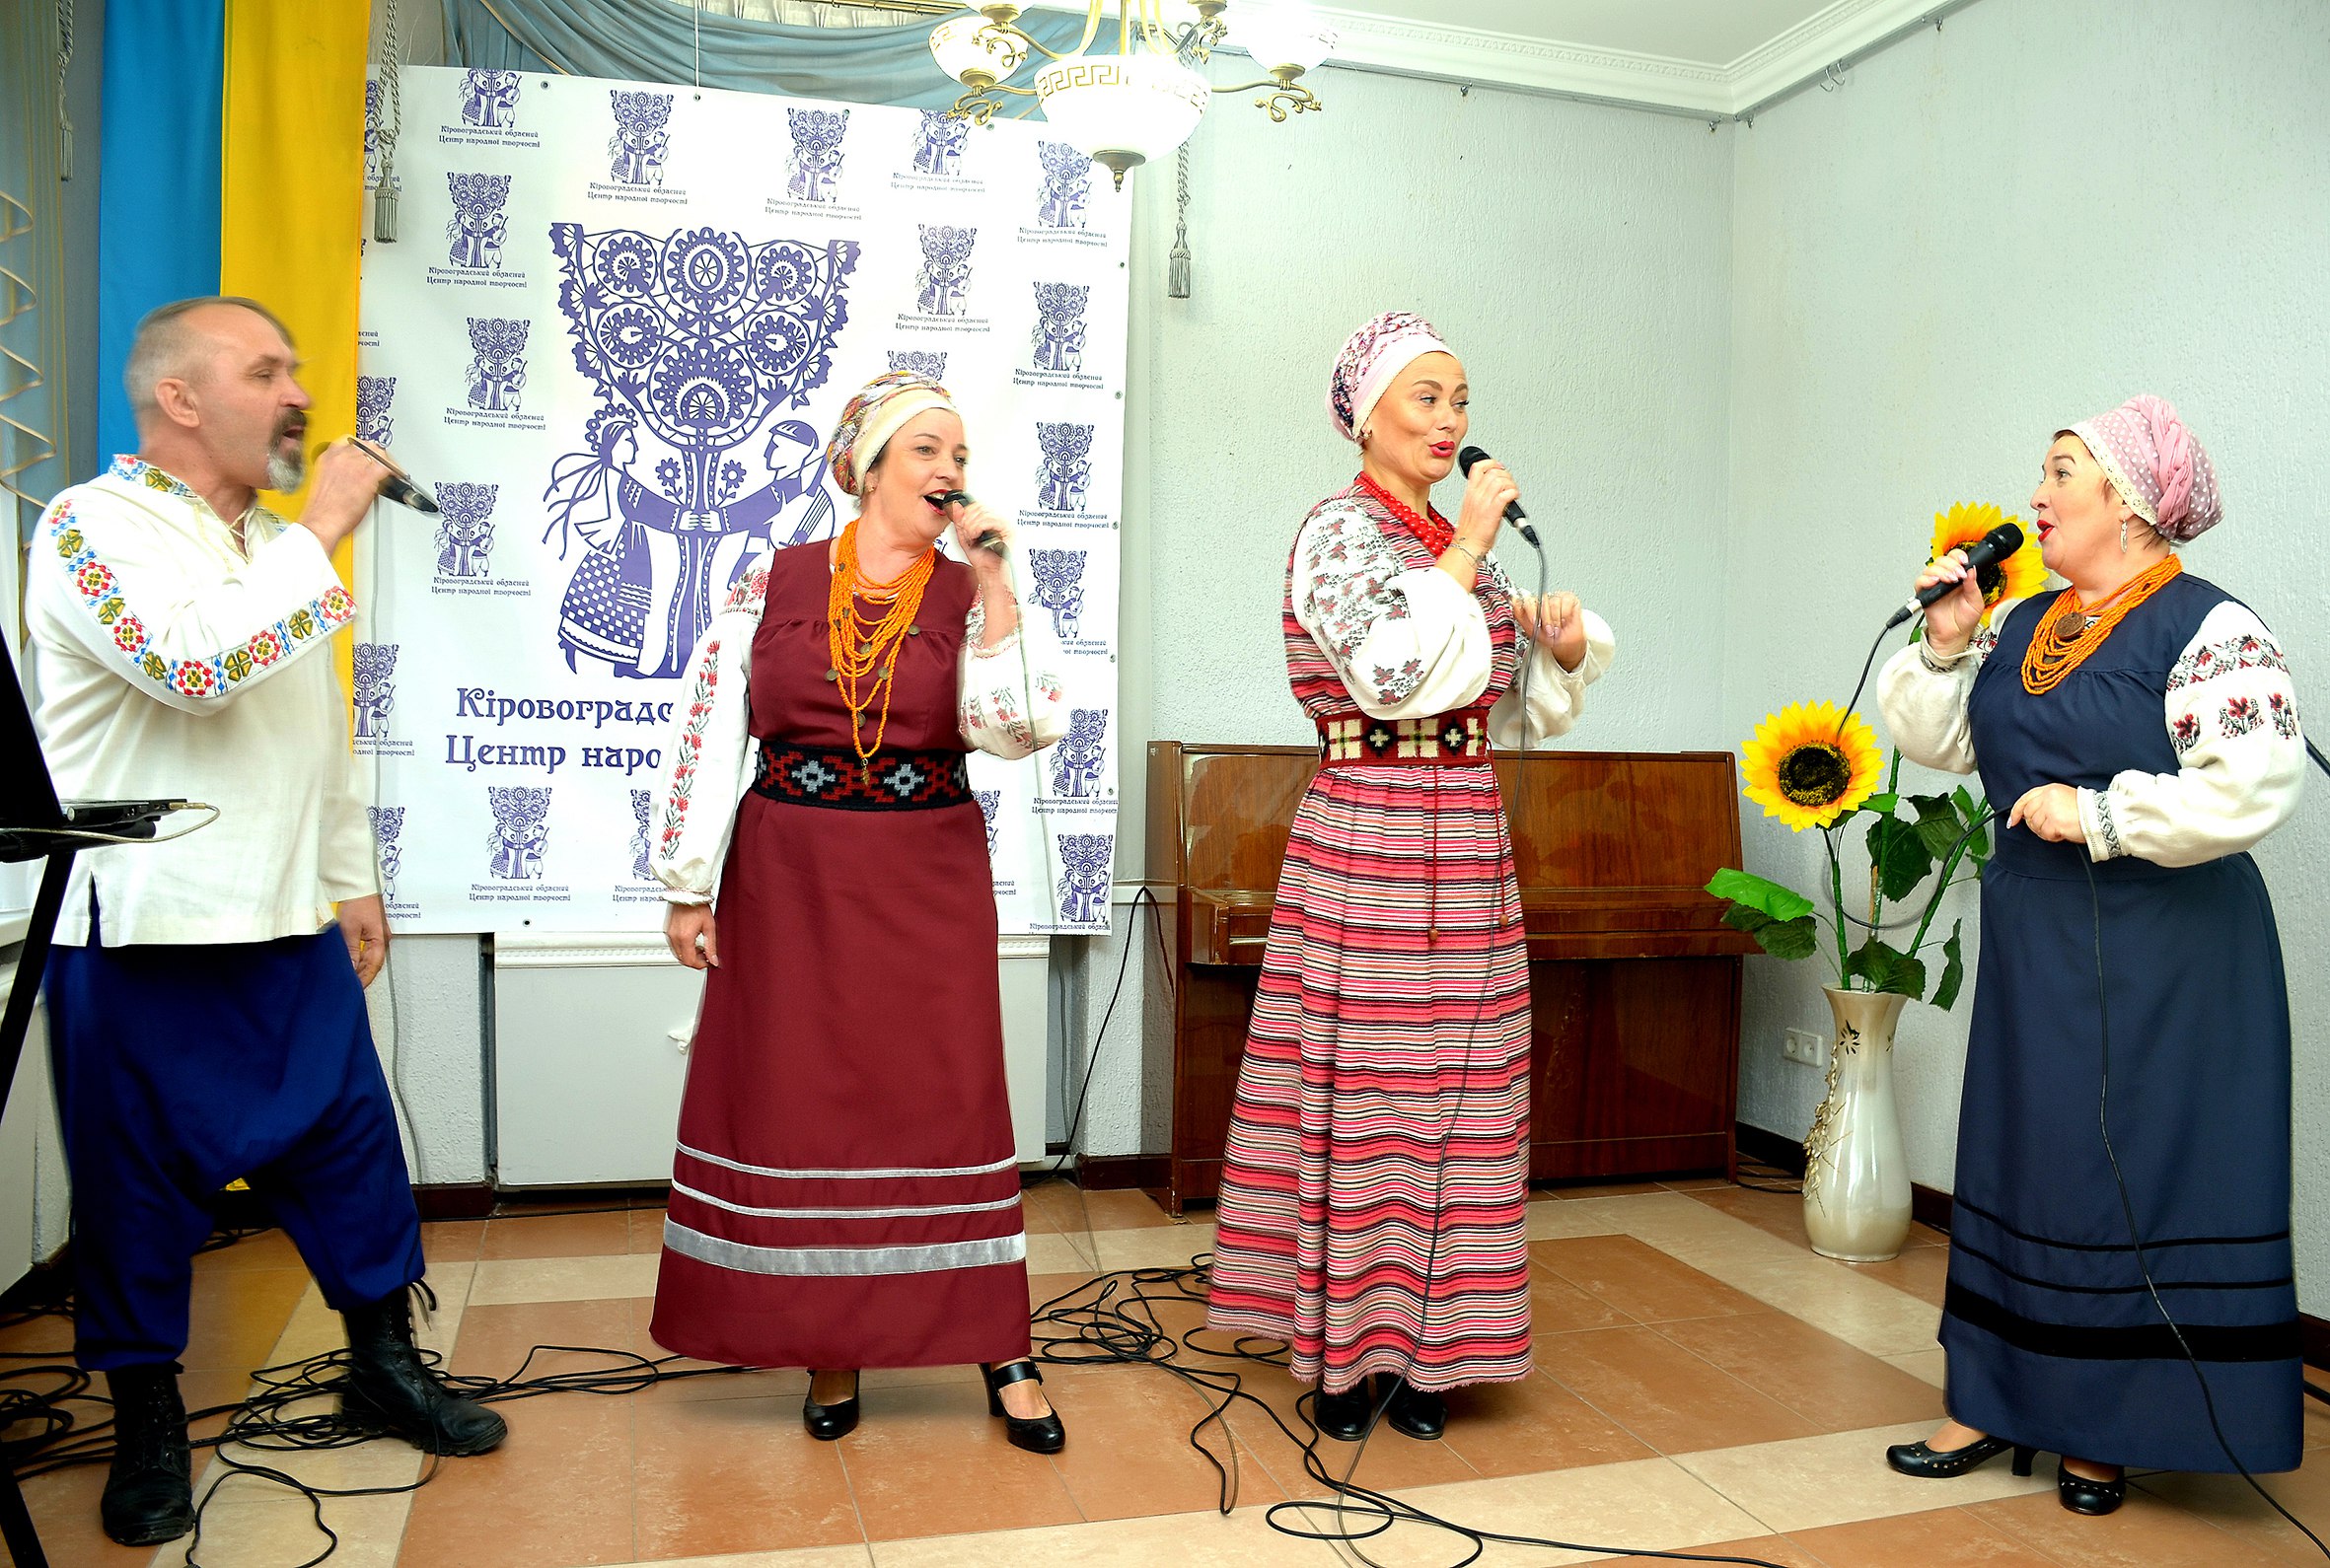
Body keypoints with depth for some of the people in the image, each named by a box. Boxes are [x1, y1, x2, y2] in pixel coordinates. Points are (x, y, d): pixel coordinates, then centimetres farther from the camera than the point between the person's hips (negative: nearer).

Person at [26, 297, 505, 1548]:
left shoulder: (276, 545, 15)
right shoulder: (92, 528, -9)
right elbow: (198, 668, -28)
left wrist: (352, 875, 19)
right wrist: (321, 531, -19)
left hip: (291, 926, 7)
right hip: (141, 933, -6)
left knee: (353, 1145, 10)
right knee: (141, 1186, 5)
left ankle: (385, 1366, 27)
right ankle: (147, 1425, 23)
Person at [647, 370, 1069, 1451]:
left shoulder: (967, 599, 3)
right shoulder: (771, 586, 3)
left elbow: (1019, 726, -12)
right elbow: (711, 733, 2)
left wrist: (993, 581, -14)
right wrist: (689, 888, 0)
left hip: (928, 884, 0)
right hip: (789, 878, 0)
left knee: (948, 1099, 1)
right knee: (798, 1105, 5)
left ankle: (1000, 1352, 11)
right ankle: (831, 1349, 21)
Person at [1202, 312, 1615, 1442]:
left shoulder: (1460, 546, 16)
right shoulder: (1342, 530, -6)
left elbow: (1513, 713, 20)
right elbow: (1399, 674, -22)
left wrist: (1565, 648, 1)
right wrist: (1464, 552, -13)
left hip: (1465, 850, 7)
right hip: (1368, 843, -7)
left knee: (1448, 1088, 9)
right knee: (1364, 1093, -2)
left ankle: (1419, 1351, 20)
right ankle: (1341, 1357, 12)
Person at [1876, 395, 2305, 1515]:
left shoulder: (2209, 628, -11)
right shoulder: (2021, 629, 10)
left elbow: (2252, 785, -22)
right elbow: (1936, 741, 14)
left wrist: (2099, 815, -21)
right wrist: (1946, 645, 1)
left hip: (2161, 956, -7)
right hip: (2031, 943, 7)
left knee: (2135, 1173, 2)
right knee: (2023, 1159, 12)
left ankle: (2108, 1430, 17)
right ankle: (2000, 1400, 24)